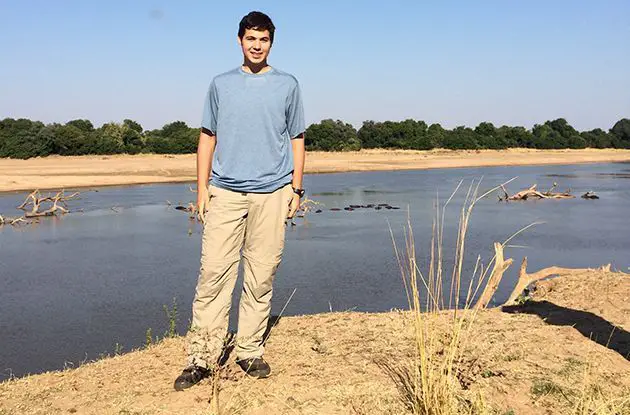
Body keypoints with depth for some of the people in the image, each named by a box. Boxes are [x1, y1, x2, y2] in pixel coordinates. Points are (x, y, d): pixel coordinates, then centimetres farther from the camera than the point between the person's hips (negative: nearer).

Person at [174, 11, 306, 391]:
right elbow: (208, 137, 13)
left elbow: (297, 139, 12)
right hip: (225, 192, 0)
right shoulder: (221, 84, 12)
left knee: (261, 277, 3)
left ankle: (250, 351, 15)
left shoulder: (288, 85, 11)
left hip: (271, 193, 0)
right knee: (213, 274, -5)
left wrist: (296, 189, 4)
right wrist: (202, 188, 5)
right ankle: (203, 357, 1)